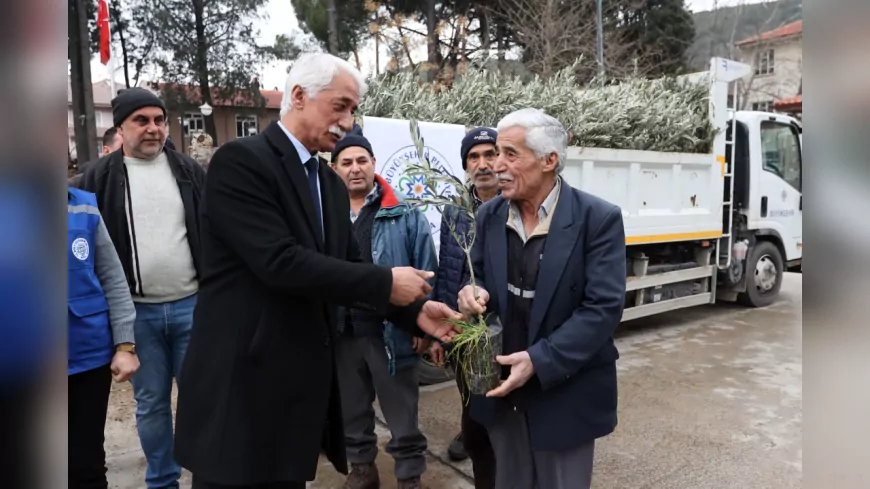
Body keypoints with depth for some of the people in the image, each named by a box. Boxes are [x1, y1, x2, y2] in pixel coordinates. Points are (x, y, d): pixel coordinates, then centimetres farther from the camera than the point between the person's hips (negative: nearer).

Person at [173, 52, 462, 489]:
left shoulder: (332, 184, 13)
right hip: (243, 380, -7)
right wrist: (386, 283, -18)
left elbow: (349, 268, 10)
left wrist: (413, 310, -4)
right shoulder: (240, 160, -13)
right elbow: (280, 262, -24)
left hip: (304, 382, 8)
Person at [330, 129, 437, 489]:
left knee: (402, 412, 11)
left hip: (391, 330, -3)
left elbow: (425, 271, -4)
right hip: (343, 331, 3)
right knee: (351, 409, 20)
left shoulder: (405, 214, -5)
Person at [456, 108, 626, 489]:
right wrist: (473, 293, -15)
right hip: (501, 385, 5)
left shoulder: (598, 218, -15)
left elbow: (604, 307, -19)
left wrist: (539, 361, -25)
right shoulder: (489, 216, 0)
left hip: (565, 391, -4)